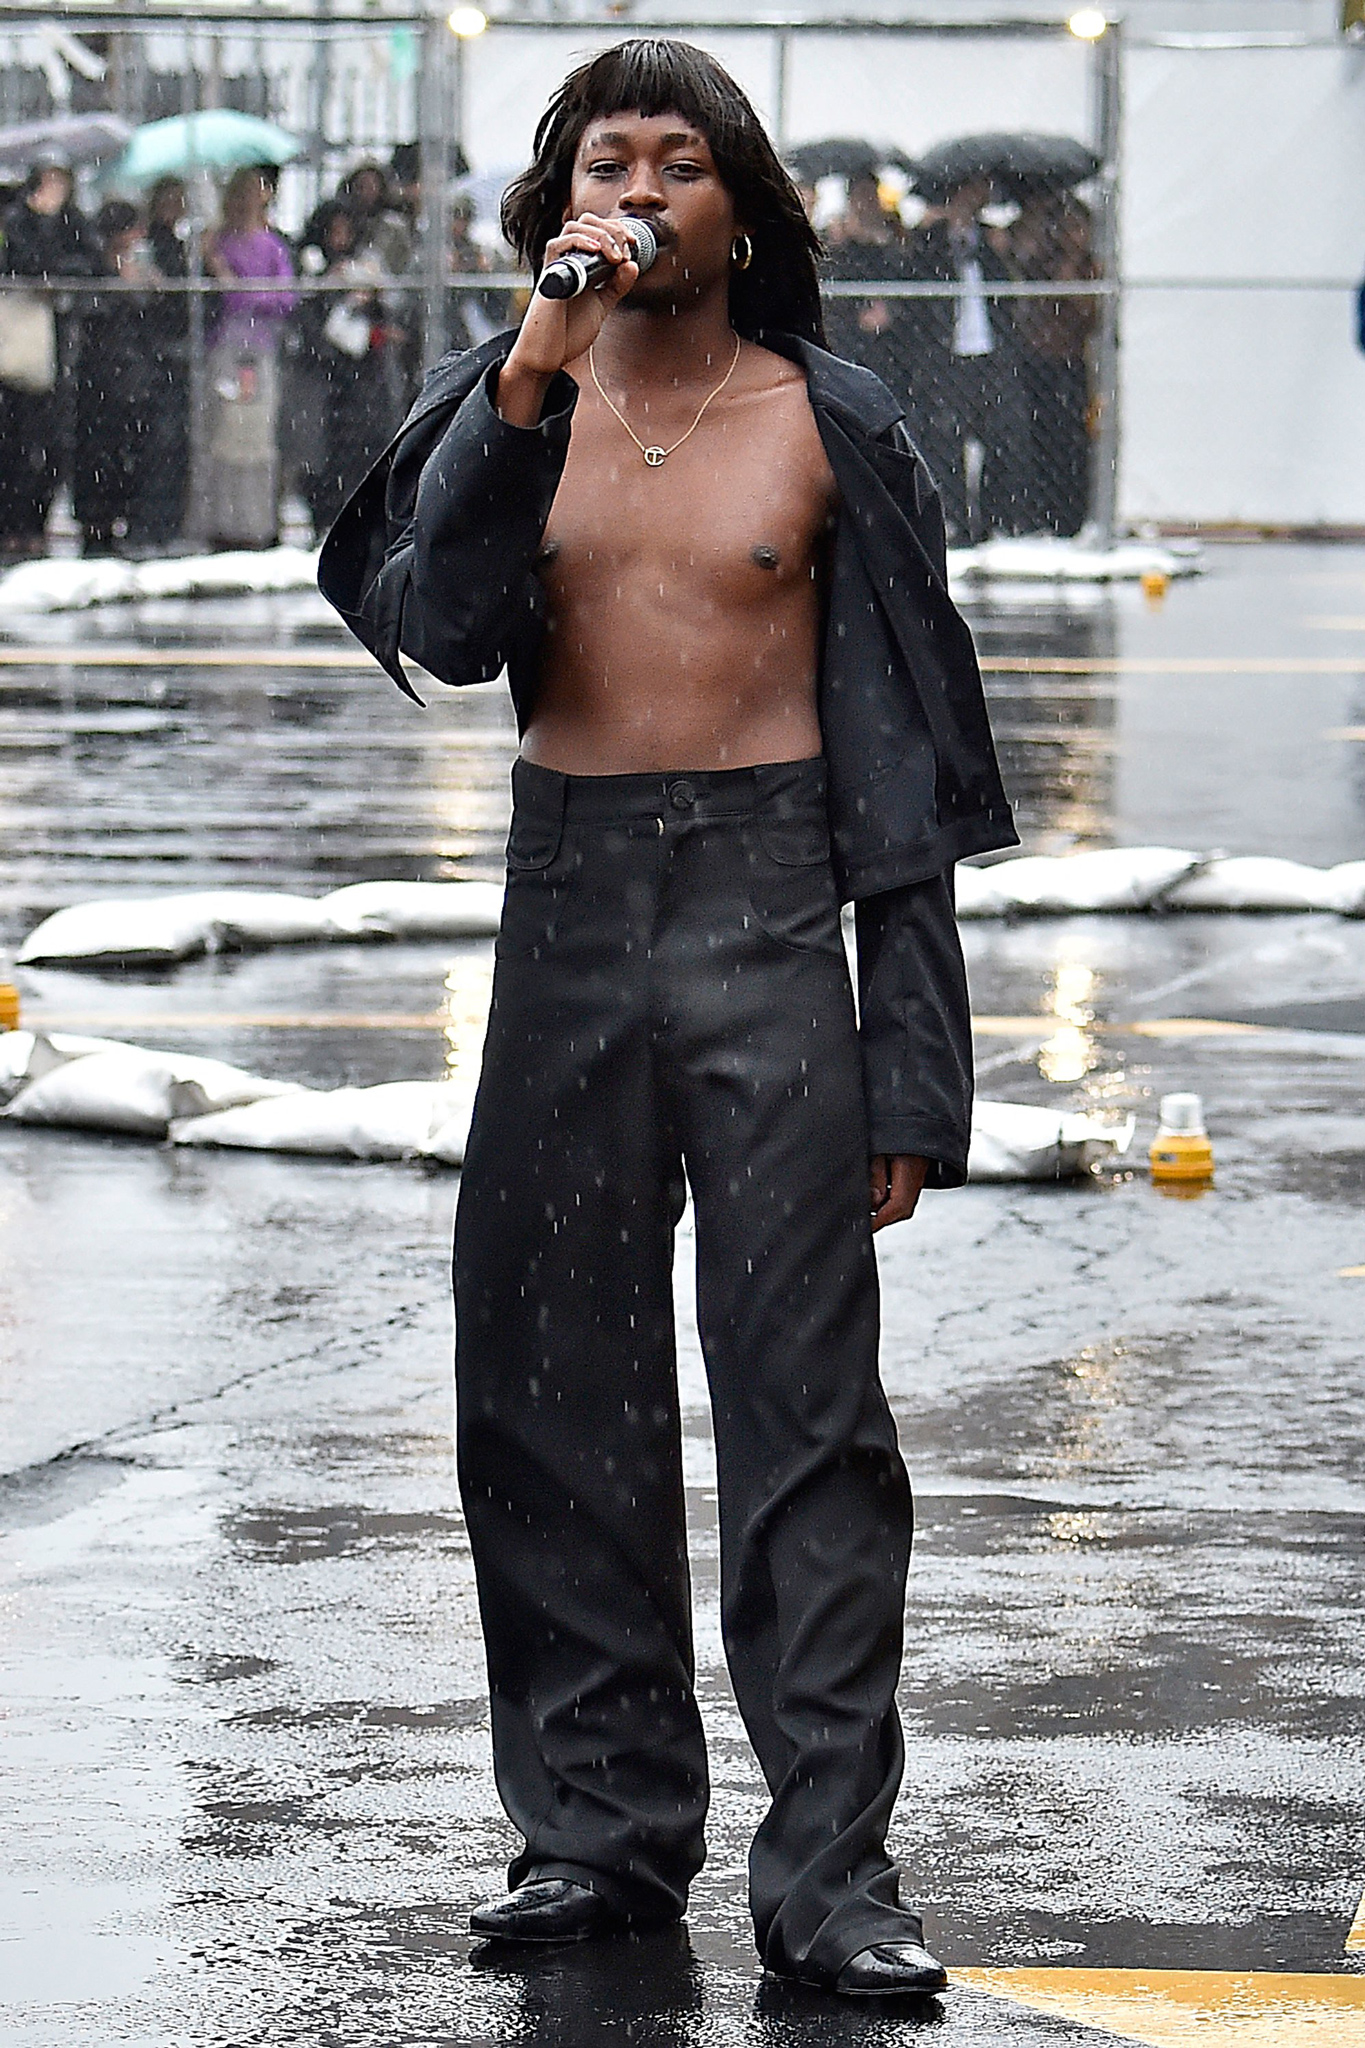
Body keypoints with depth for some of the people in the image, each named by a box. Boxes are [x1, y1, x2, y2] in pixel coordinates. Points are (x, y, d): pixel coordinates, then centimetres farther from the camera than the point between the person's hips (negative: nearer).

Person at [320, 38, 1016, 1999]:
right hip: (567, 901, 3)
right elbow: (441, 625, -9)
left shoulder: (824, 424, 4)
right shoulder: (506, 403, 10)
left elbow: (905, 758, 3)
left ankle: (829, 1863, -4)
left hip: (771, 903, -3)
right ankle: (602, 1824, 17)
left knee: (806, 1394, -6)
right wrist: (530, 383, -18)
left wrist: (912, 1063, -2)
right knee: (555, 1391, 6)